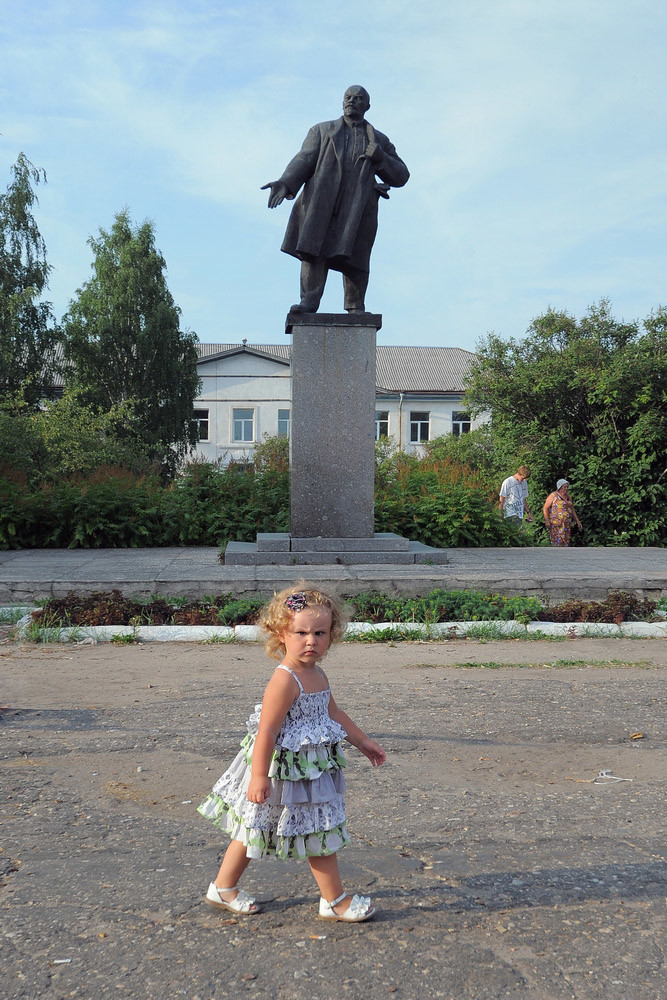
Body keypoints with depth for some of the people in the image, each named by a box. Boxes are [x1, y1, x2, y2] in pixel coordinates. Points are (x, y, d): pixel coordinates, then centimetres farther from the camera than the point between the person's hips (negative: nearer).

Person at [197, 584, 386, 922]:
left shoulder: (317, 675, 6)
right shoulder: (284, 681, -24)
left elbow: (334, 713, 20)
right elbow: (266, 732, -26)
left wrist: (363, 742, 23)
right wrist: (260, 776, -27)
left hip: (312, 767, 10)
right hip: (286, 769, -10)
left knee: (254, 828, 19)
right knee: (320, 831, 3)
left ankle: (223, 888, 32)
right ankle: (335, 901, 20)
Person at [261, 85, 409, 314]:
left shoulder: (379, 140, 24)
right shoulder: (321, 131, 24)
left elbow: (400, 177, 18)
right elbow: (304, 159, 9)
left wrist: (379, 157, -1)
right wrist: (286, 183, -10)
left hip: (358, 204, 0)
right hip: (321, 199, 0)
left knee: (354, 255, -8)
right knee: (313, 246, -15)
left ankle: (356, 309, -4)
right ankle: (309, 300, -20)